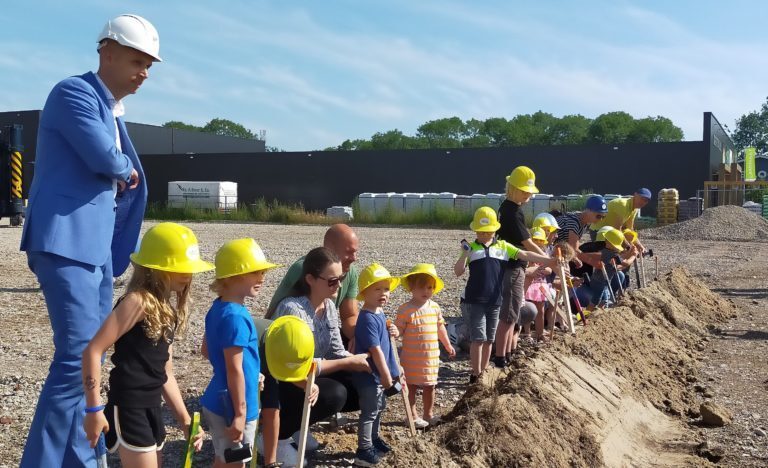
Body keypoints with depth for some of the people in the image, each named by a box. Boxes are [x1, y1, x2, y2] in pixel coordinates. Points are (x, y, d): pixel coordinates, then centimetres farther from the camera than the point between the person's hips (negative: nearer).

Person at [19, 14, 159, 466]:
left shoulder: (114, 112, 19)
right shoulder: (74, 92, -8)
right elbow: (105, 158, -21)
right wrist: (126, 169, -3)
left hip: (97, 246, 9)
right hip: (66, 242, -9)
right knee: (77, 356, -13)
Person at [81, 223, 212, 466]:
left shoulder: (167, 309, 11)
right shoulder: (138, 301, -15)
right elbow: (93, 351, -19)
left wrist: (185, 420, 13)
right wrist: (94, 409, -19)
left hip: (152, 408, 9)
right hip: (128, 409, -9)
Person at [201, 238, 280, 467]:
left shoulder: (218, 308, 5)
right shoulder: (236, 317, -24)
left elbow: (206, 350, 17)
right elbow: (235, 370, -23)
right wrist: (240, 414, -19)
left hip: (217, 402, 9)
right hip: (232, 407, -9)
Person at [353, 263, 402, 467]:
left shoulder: (379, 313, 6)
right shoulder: (368, 319, -26)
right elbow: (375, 350, -26)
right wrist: (386, 375, -20)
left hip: (379, 373, 10)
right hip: (370, 375, -10)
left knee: (379, 407, 24)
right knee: (370, 411, 0)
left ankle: (374, 439, 42)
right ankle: (364, 451, 11)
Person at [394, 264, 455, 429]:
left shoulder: (435, 307, 2)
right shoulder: (405, 309, -15)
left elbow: (440, 327, 14)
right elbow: (399, 330, -14)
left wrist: (448, 345, 20)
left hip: (431, 357, 5)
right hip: (412, 358, -5)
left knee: (430, 386, 16)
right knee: (411, 386, 8)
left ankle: (428, 414, 31)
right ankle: (413, 416, 21)